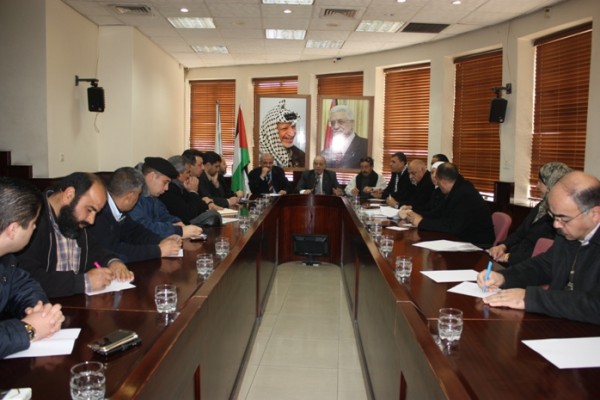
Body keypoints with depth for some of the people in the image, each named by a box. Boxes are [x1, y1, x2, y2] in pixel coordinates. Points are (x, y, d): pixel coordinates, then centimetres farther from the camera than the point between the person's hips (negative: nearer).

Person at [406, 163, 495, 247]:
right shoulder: (456, 190, 6)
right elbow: (439, 215, 11)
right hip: (463, 239, 8)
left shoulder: (465, 195, -24)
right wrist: (418, 217, -3)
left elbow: (453, 227, -28)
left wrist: (422, 222, -21)